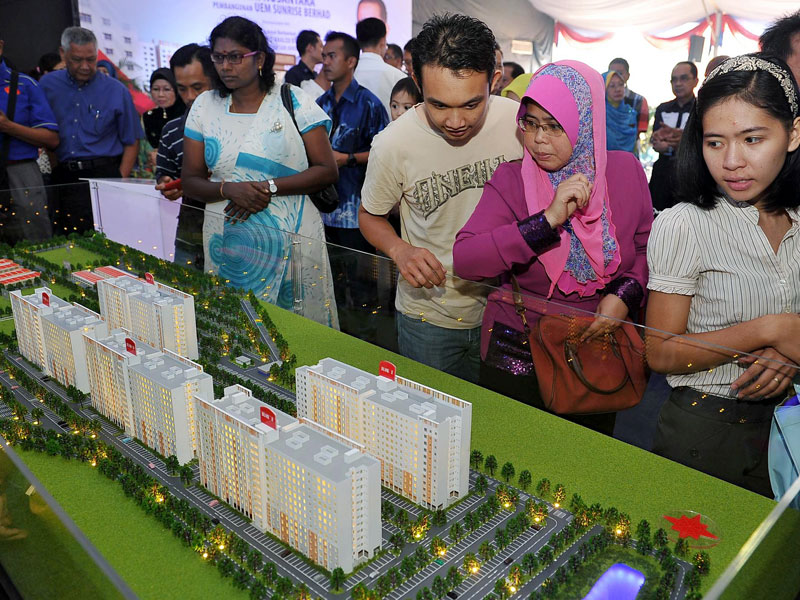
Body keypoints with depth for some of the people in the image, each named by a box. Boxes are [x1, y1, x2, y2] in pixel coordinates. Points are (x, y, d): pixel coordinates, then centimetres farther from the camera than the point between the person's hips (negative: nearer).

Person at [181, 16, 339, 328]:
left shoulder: (293, 101, -1)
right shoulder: (204, 106, 8)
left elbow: (327, 171, -4)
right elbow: (191, 181, 8)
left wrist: (268, 187, -15)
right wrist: (228, 189, -13)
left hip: (290, 242, -2)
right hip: (225, 243, 3)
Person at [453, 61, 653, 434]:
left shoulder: (624, 171, -5)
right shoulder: (511, 180, -13)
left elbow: (647, 247, 6)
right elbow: (463, 259, -26)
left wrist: (626, 295, -14)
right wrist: (549, 219, -32)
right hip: (517, 359, -2)